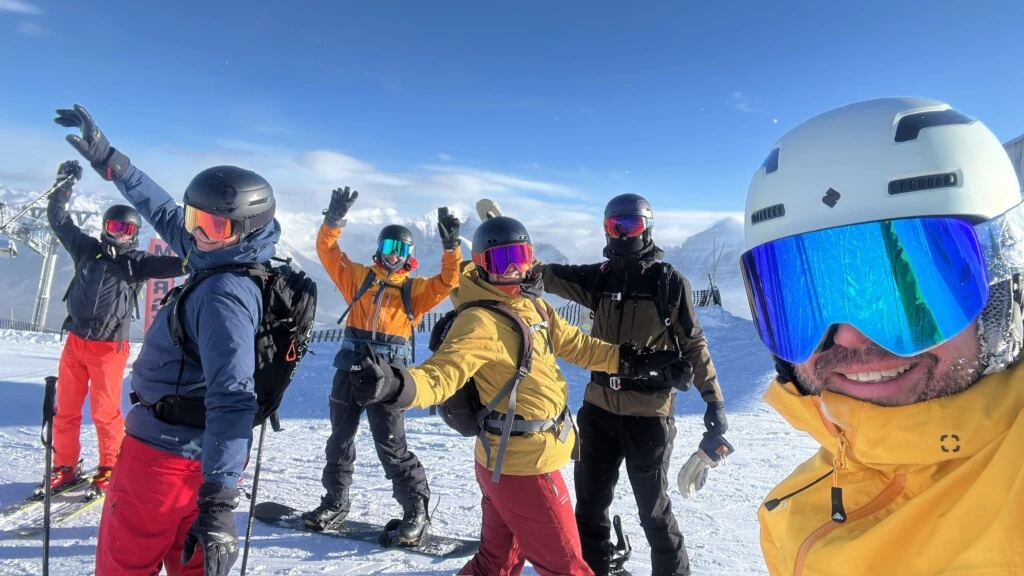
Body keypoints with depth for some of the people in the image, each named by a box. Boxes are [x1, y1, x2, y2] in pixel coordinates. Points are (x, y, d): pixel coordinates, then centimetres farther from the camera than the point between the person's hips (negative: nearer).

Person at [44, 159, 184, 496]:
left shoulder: (138, 263, 0)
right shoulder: (87, 249, 8)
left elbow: (177, 264, -9)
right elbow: (58, 220, 13)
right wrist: (65, 184, 9)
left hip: (110, 347, -3)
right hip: (75, 341, 4)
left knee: (105, 411, 0)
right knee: (65, 408, 10)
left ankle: (111, 467, 16)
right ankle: (65, 466, 25)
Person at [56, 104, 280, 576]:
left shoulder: (223, 296, -27)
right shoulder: (225, 262, 2)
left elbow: (231, 398, -35)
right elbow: (166, 215, 18)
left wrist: (218, 504, -38)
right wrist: (108, 160, 21)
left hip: (164, 450, -9)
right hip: (201, 451, 9)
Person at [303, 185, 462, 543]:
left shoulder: (416, 288, 8)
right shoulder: (359, 276, 11)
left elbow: (448, 281, -4)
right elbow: (328, 252, 4)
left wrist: (451, 246, -17)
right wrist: (334, 220, -11)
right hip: (351, 367, 3)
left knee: (390, 444, -4)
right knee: (340, 435, 14)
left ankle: (415, 508, 9)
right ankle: (336, 501, 31)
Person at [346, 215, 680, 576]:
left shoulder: (532, 305, 6)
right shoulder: (481, 322, -21)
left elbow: (574, 344, 15)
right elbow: (441, 373, -32)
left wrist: (630, 361, 16)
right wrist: (397, 385, -51)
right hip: (524, 464, -8)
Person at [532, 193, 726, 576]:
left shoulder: (670, 282, -7)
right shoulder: (599, 278, 4)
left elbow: (694, 344, -2)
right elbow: (547, 275, -1)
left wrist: (714, 400, -5)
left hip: (650, 413, -4)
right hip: (599, 408, 5)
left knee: (653, 507, 9)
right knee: (590, 500, 18)